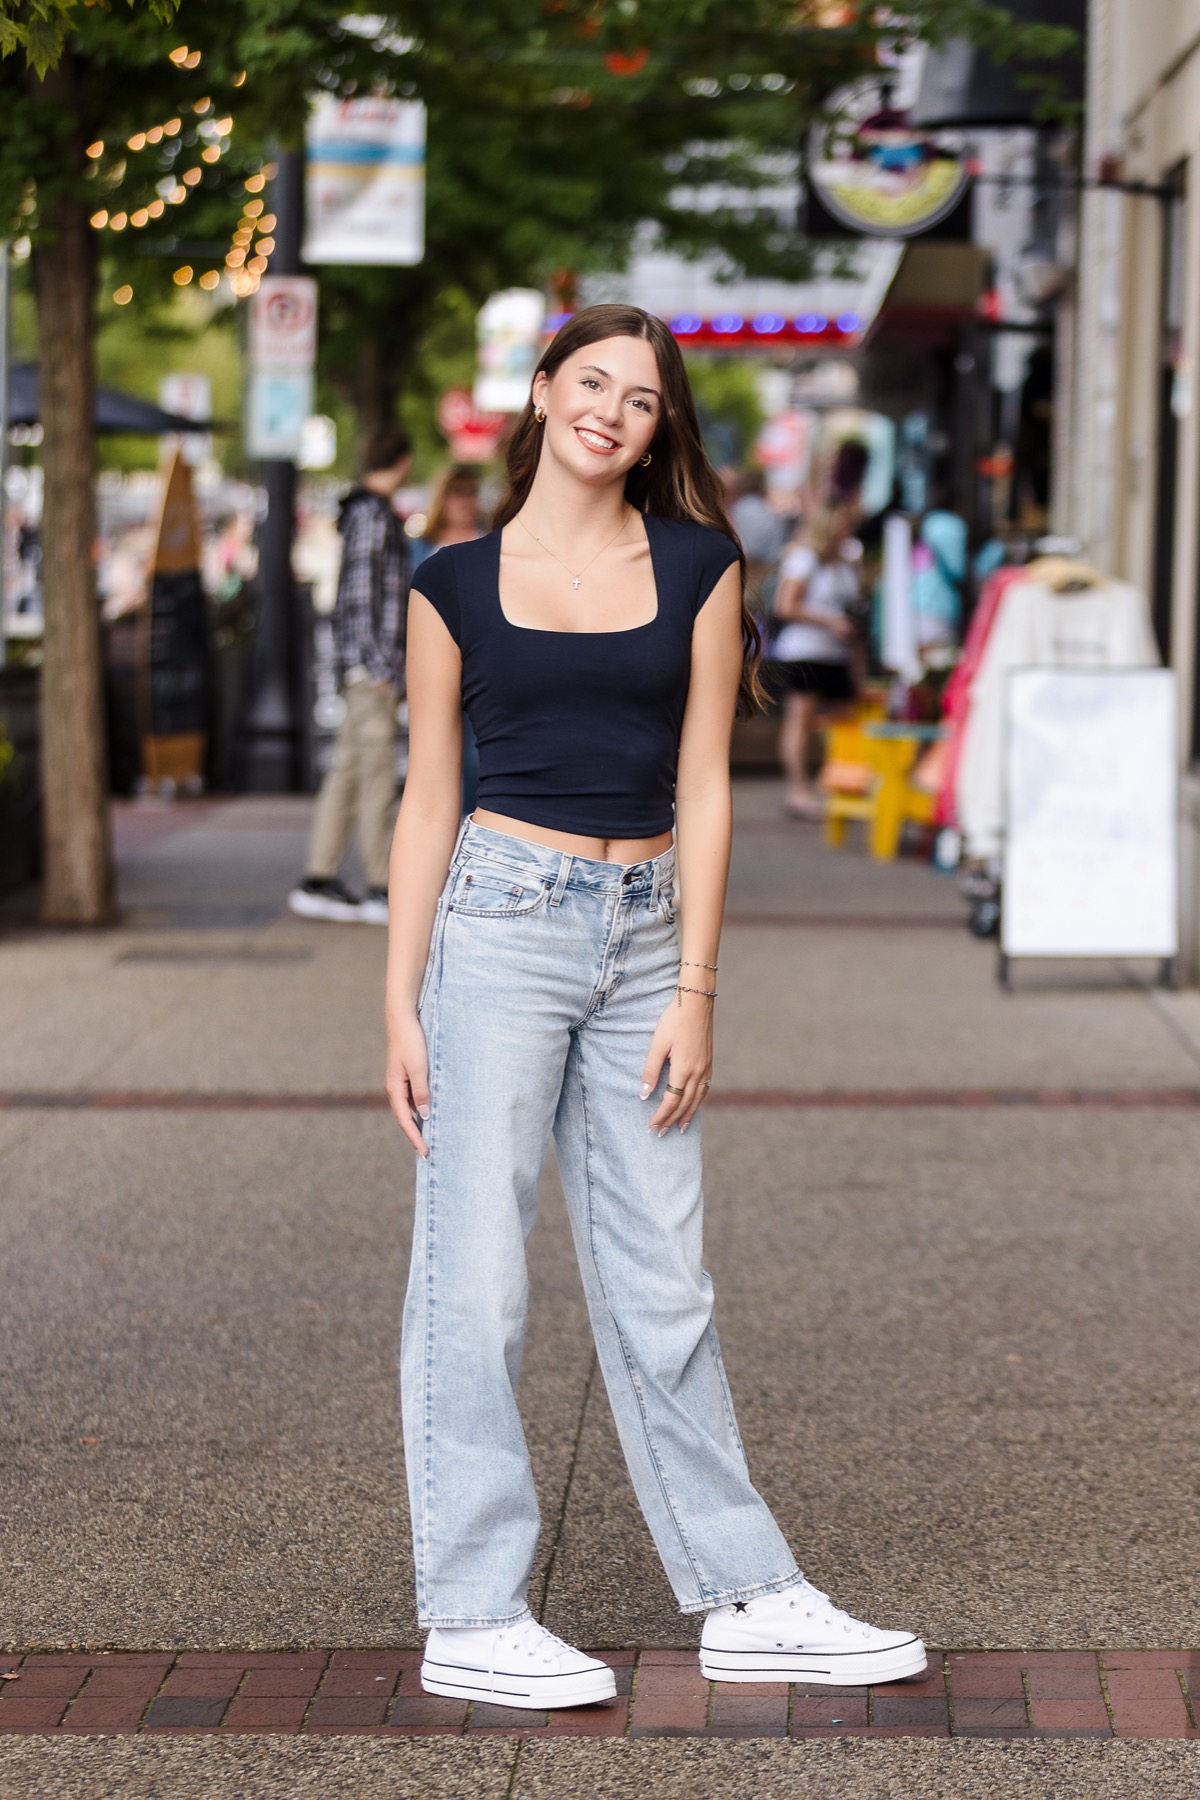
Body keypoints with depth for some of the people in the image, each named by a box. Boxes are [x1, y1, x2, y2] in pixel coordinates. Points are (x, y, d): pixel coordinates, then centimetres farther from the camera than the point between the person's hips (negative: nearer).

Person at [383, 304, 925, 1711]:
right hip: (501, 921, -2)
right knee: (474, 1278, -1)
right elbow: (426, 801, 4)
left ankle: (745, 1598, 17)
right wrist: (400, 1007, 0)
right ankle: (470, 1621, 6)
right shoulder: (457, 582, 3)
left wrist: (695, 991, -3)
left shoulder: (698, 568, 6)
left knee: (660, 1289, 8)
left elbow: (703, 790, 4)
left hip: (643, 930, 2)